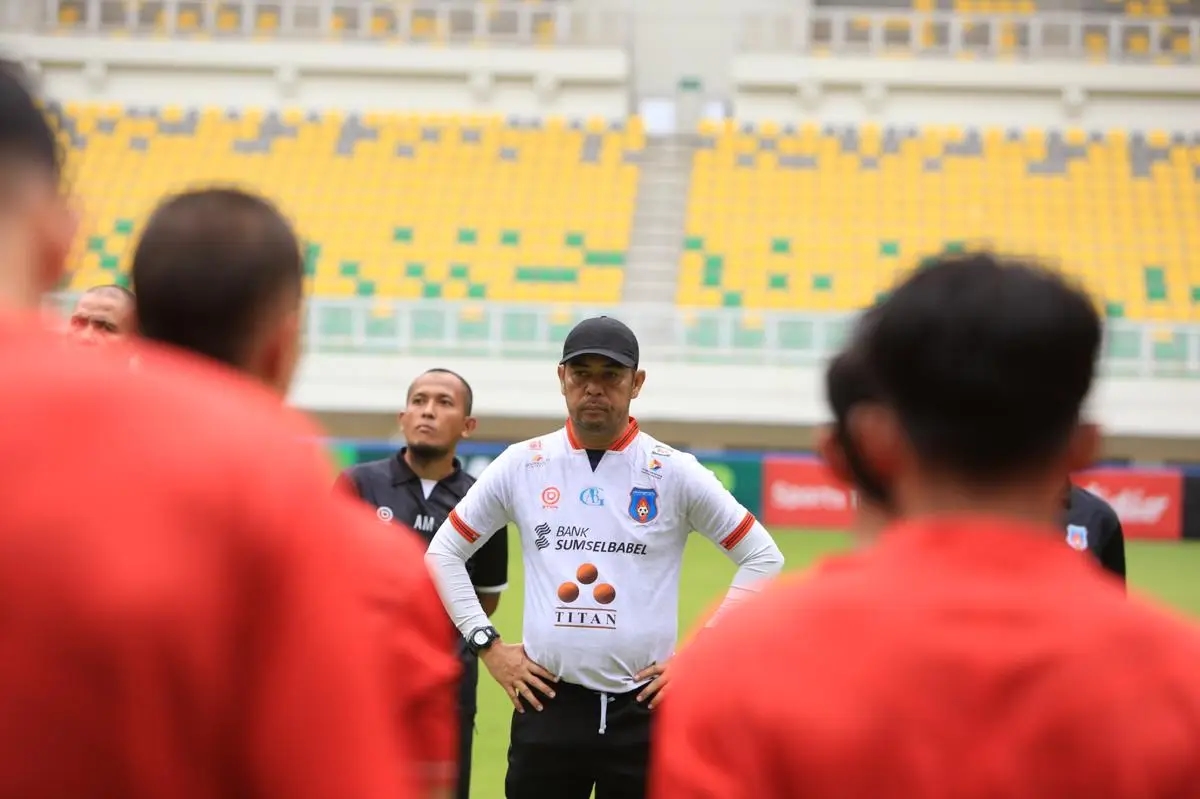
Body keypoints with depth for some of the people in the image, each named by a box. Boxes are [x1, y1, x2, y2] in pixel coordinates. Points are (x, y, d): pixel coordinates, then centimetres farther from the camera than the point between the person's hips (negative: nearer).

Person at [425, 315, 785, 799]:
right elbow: (444, 551, 12)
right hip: (547, 705, 1)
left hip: (643, 710, -1)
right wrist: (488, 646, 3)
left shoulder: (674, 471, 0)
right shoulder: (522, 465, 4)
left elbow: (762, 557, 4)